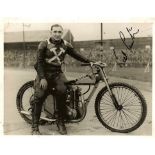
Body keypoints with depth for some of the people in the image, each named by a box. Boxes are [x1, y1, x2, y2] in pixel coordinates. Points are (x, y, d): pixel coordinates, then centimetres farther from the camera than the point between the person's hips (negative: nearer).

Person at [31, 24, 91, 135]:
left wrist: (90, 62, 1)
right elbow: (39, 62, -7)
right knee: (39, 96, -14)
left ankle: (61, 122, -10)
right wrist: (42, 78, -16)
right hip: (44, 73, -1)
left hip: (57, 73, 2)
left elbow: (76, 55, 12)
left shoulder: (66, 45, 5)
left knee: (62, 91, -26)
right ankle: (35, 127, 0)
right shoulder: (44, 45, -4)